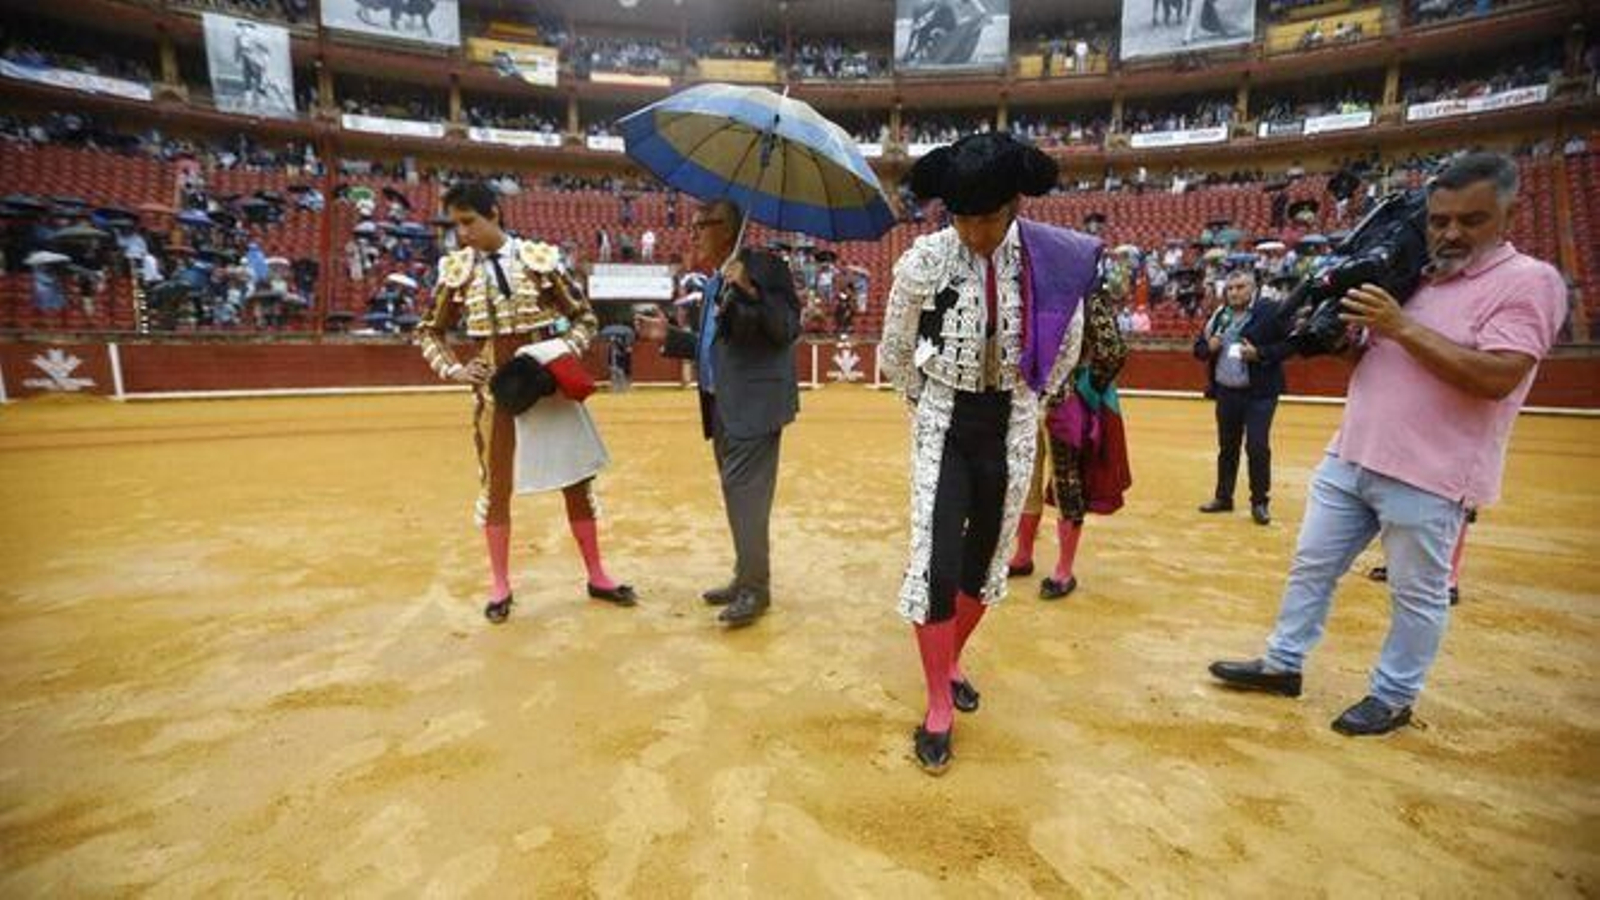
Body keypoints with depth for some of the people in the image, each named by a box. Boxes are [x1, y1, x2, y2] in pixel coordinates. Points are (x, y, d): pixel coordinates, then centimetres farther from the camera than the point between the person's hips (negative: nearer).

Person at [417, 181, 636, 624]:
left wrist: (568, 351, -14)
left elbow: (584, 317, 3)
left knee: (576, 479, 6)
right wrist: (452, 370, -4)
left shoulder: (539, 257, -4)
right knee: (496, 486, 9)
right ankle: (500, 585, 27)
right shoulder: (457, 270, 0)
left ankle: (597, 576, 23)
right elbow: (430, 332, 12)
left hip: (550, 385, 0)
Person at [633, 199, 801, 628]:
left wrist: (750, 291, -29)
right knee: (737, 495, 15)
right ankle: (746, 579, 27)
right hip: (722, 407, 9)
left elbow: (789, 329, -18)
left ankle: (755, 587, 9)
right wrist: (669, 336, 13)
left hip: (753, 404, -9)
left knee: (746, 496, -5)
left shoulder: (763, 267, -9)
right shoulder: (714, 284, 16)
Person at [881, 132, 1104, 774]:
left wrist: (1031, 401, 14)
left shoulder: (1056, 260, -9)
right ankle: (939, 708, 11)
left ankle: (951, 661, 39)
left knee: (985, 556, 13)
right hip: (943, 428, -2)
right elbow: (895, 352, 3)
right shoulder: (923, 262, -12)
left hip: (1012, 428, 2)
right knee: (935, 562, -7)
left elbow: (1067, 345, 9)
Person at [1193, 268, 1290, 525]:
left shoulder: (1270, 311, -7)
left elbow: (1289, 344, -9)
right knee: (1227, 447, 14)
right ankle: (1223, 497, 26)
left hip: (1260, 393, -4)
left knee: (1257, 447, -4)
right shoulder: (1219, 315, 7)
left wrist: (1259, 354, -20)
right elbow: (1198, 348, 14)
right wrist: (1209, 347, -7)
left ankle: (1260, 502, 11)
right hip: (1226, 392, 5)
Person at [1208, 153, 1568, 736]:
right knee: (1312, 566, 13)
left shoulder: (1530, 281, -7)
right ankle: (1282, 664, 27)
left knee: (1417, 596, 9)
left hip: (1426, 477, -7)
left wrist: (1401, 326, -18)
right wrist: (1344, 328, -1)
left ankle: (1394, 699, 26)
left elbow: (1495, 378, -20)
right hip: (1349, 459, 7)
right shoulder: (1413, 277, 14)